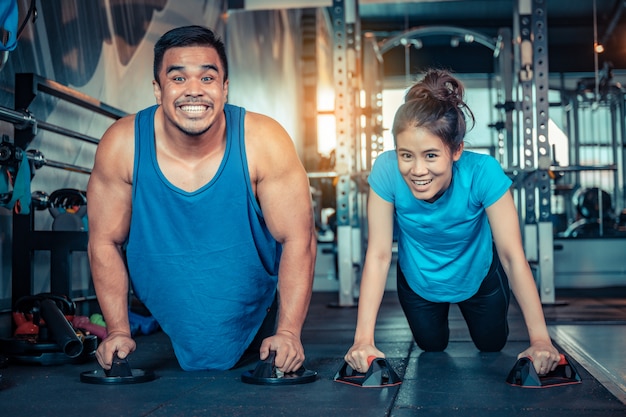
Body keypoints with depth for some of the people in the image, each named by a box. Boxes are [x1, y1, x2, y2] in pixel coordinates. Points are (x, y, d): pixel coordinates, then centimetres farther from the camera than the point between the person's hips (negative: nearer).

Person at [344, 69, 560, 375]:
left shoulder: (483, 172, -37)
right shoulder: (386, 170, -36)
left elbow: (512, 256, -32)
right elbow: (378, 255, -31)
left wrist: (540, 339, -37)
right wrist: (364, 339, -37)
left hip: (478, 276, 0)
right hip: (418, 280, 1)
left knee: (491, 345, 23)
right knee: (431, 347, 23)